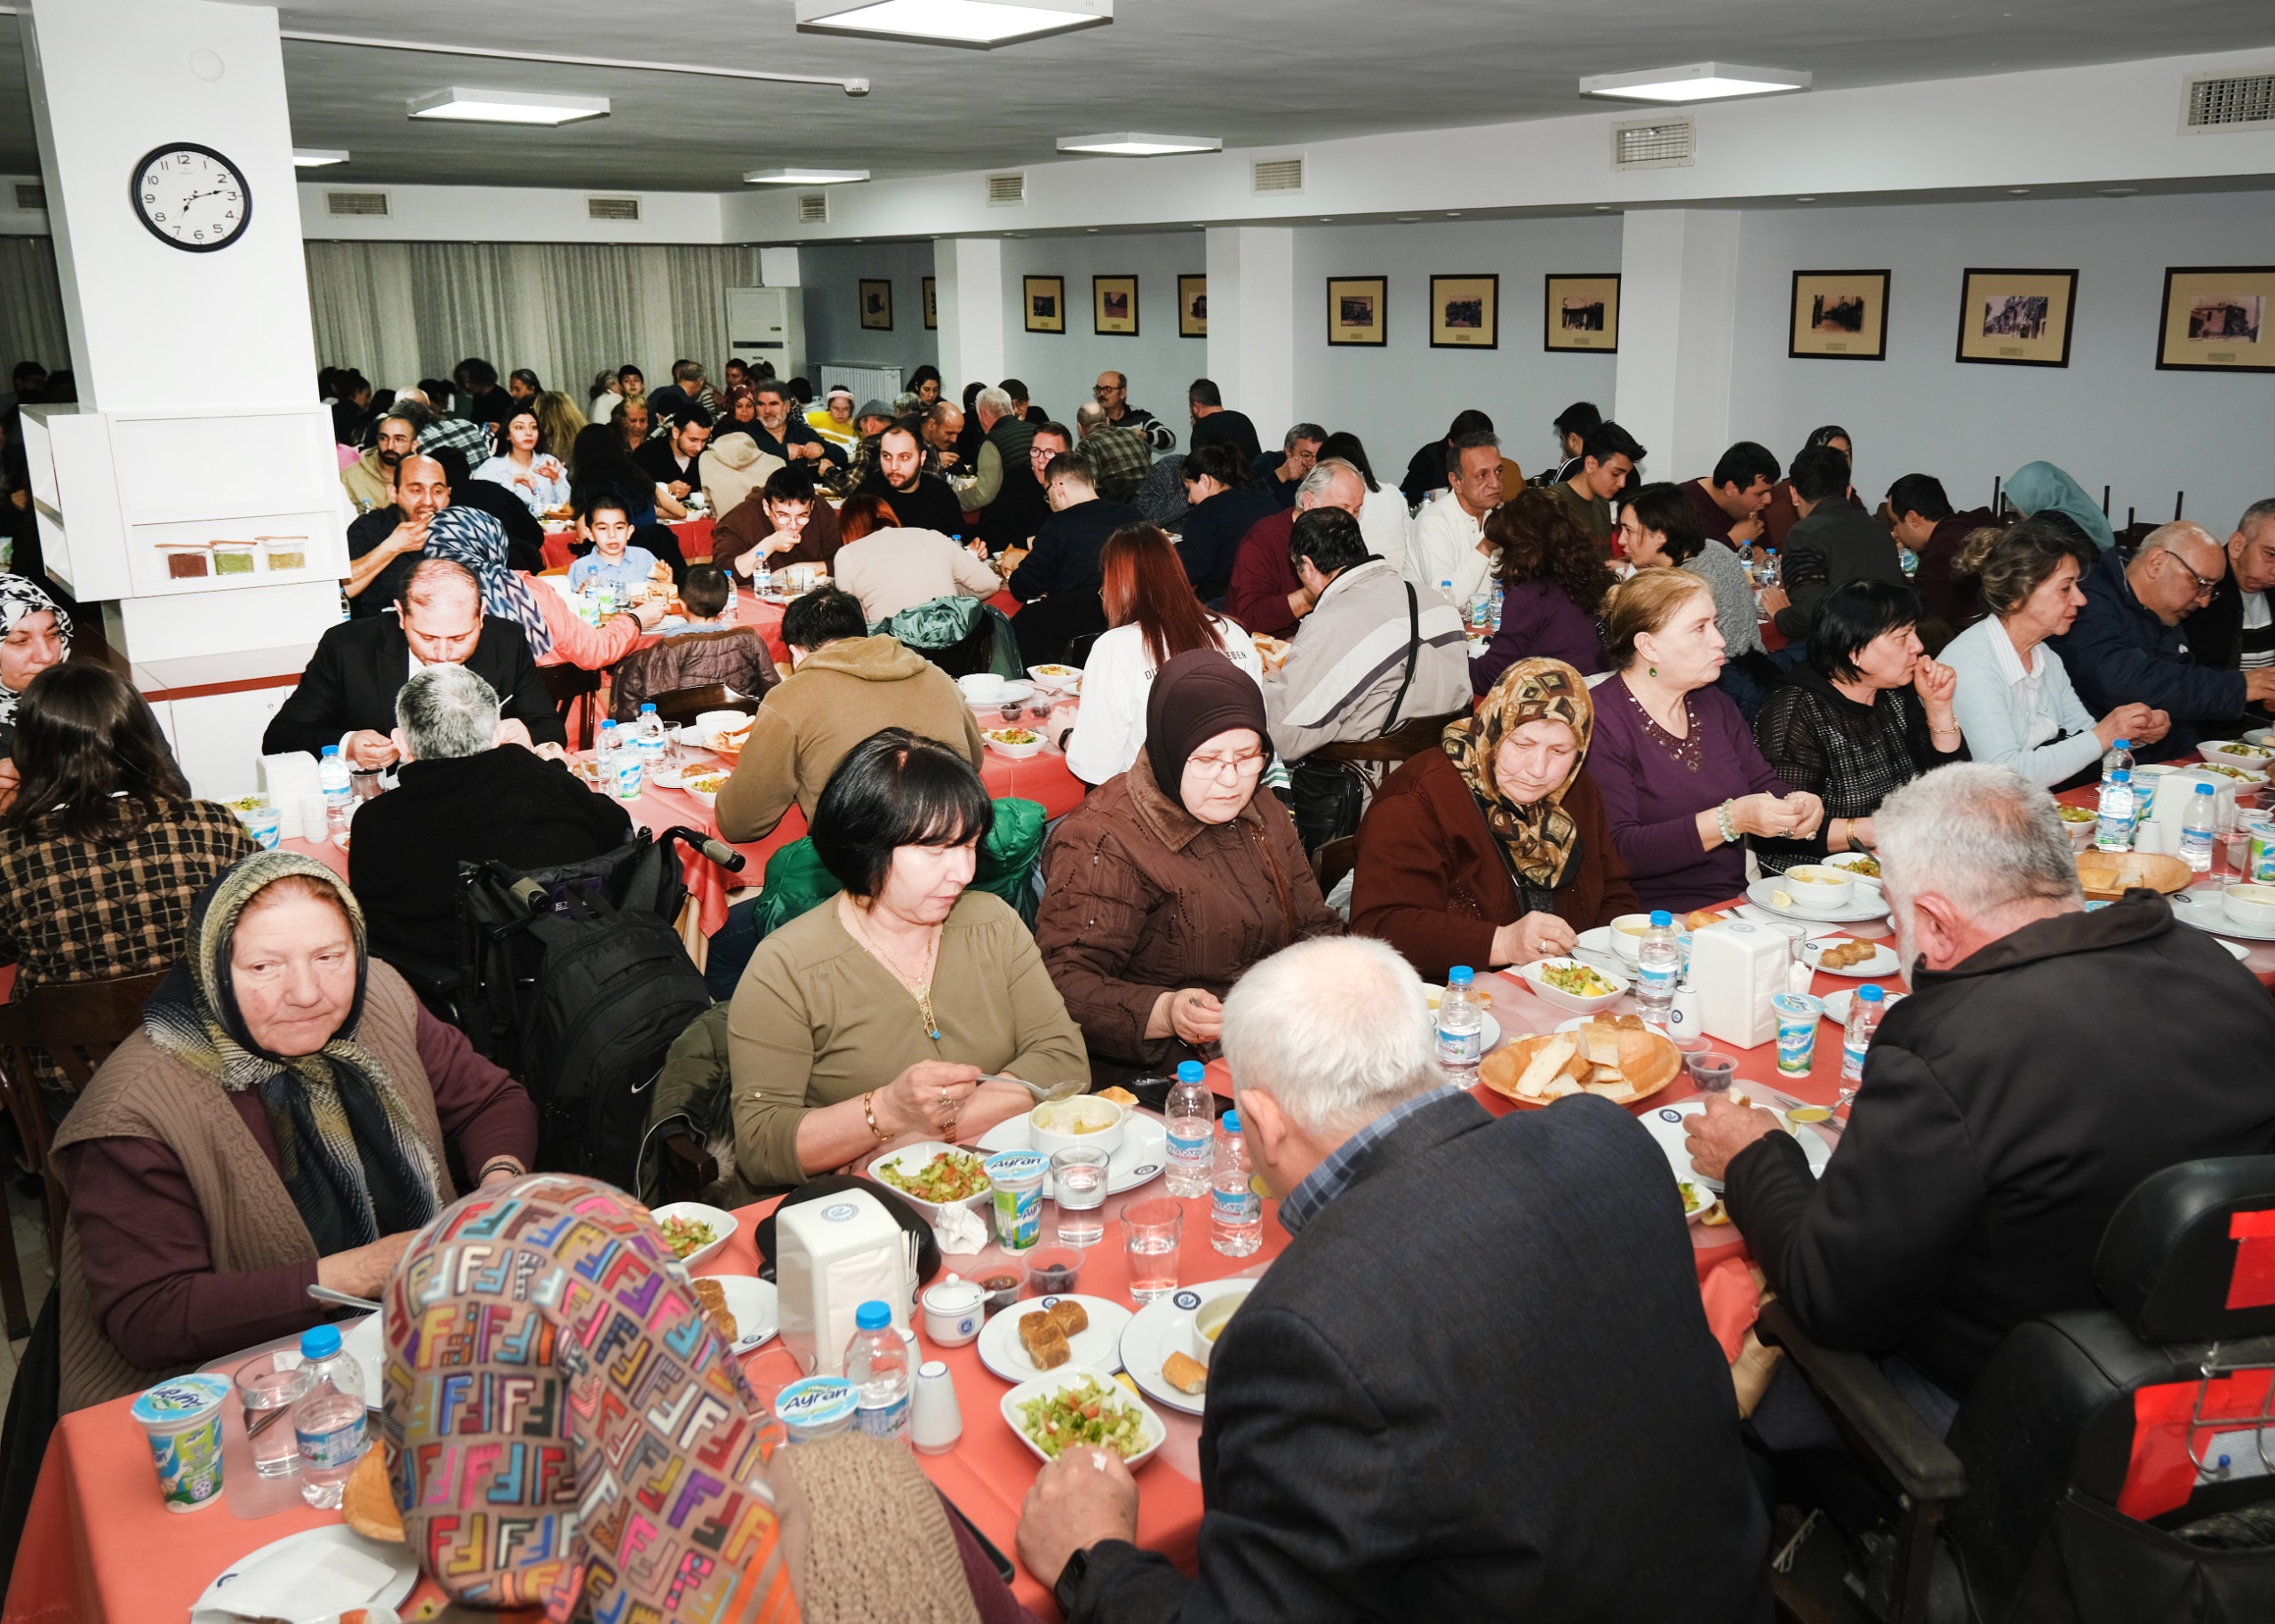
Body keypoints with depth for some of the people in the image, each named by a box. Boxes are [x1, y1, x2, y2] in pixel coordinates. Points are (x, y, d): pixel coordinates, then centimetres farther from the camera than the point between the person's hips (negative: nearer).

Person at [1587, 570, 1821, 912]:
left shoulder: (1713, 704, 14)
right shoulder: (1600, 724, -14)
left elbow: (1763, 784, 18)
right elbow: (1616, 851, -22)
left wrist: (1798, 804, -7)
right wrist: (1730, 820, -26)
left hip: (1734, 906, 8)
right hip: (1655, 920, -8)